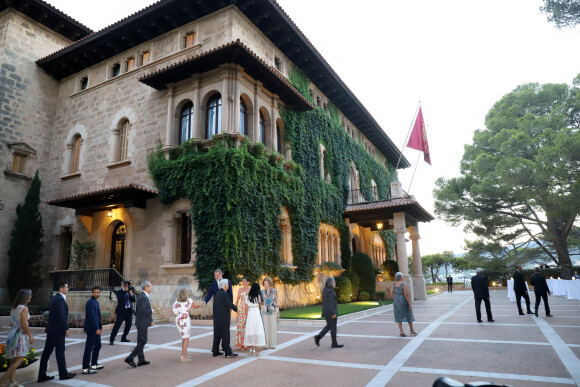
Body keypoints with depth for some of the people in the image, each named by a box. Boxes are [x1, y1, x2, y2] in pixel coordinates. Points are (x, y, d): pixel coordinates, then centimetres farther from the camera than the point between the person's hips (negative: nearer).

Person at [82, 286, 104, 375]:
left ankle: (94, 364, 29)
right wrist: (97, 329, -22)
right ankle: (86, 368, 4)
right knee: (89, 348, -3)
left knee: (97, 346, 17)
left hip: (96, 329, 10)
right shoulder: (91, 302, -17)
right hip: (91, 329, -10)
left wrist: (100, 327, 19)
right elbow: (91, 317, -22)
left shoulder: (95, 302, 13)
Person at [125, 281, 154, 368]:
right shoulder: (143, 297, -20)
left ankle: (141, 360, 22)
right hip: (142, 323, -10)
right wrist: (152, 311, -12)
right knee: (142, 342, -5)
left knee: (141, 342, 14)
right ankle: (130, 358, -1)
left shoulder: (144, 296, 12)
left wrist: (151, 320, 18)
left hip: (143, 323, 10)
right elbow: (142, 311, -28)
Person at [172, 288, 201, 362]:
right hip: (185, 320, -5)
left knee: (184, 338, 18)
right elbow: (195, 307, 16)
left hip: (178, 320, 5)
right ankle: (183, 357, -1)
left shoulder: (177, 301, 8)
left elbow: (174, 311, -4)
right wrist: (200, 305, 35)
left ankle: (184, 355, 22)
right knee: (186, 339, 1)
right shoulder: (189, 300, 0)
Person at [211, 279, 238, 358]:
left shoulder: (217, 293, 9)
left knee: (217, 335, 14)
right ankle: (228, 353, 4)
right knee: (225, 335, -2)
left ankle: (215, 351, 21)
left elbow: (214, 305, 14)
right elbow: (230, 305, -18)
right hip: (224, 319, -8)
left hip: (217, 318, 8)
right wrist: (236, 308, 0)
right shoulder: (225, 294, -17)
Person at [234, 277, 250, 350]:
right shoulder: (240, 289, 7)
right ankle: (242, 344, 3)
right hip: (242, 308, 2)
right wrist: (236, 308, 2)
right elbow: (237, 300, 11)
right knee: (241, 324, -3)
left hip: (249, 309, -1)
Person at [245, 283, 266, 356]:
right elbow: (261, 303, 13)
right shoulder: (258, 296, -3)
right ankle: (255, 349, -1)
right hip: (256, 313, -4)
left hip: (249, 314, 4)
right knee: (257, 331, 0)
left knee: (250, 331, 8)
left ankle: (251, 349, 14)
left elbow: (247, 307, 9)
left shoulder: (247, 296, 6)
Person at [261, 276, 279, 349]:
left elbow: (276, 302, 3)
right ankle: (267, 344, 13)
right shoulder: (262, 292, 3)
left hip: (273, 311, -1)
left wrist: (278, 312, 1)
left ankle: (273, 344, 9)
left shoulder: (275, 291, -1)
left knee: (273, 328, 0)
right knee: (266, 328, 3)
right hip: (265, 311, 2)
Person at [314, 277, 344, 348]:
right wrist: (333, 313, -20)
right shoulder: (330, 291, -18)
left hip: (326, 311, 9)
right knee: (333, 327, 2)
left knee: (328, 326, 17)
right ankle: (334, 344, 12)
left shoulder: (325, 290, 10)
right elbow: (330, 303, -22)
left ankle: (318, 337, 7)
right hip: (331, 312, -9)